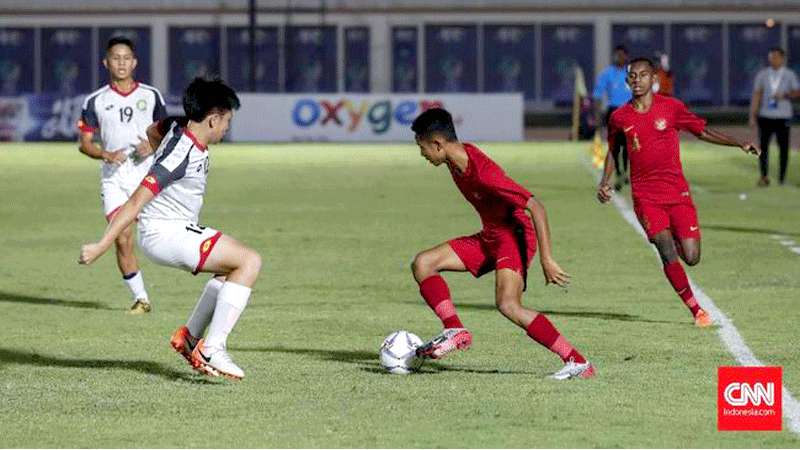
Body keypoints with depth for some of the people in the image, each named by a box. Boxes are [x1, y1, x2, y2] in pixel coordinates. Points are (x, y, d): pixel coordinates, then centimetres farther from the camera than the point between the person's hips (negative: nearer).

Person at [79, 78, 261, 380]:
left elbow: (153, 131, 25)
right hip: (165, 234, -10)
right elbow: (135, 203, -26)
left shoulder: (179, 127, 0)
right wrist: (100, 247, -26)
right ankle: (214, 349, -21)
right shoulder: (182, 155, -25)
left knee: (235, 268, 21)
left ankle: (189, 336, 20)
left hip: (181, 229, 10)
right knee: (250, 262, -18)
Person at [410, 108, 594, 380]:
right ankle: (455, 331, -5)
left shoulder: (483, 174, -28)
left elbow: (535, 207, -28)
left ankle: (577, 362, -24)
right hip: (489, 237, 9)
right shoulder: (457, 160, -1)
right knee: (423, 264, 2)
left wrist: (546, 260, -31)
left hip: (514, 237, -9)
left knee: (508, 305, -29)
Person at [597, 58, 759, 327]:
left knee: (691, 258, -6)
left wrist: (739, 144, 3)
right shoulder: (619, 118, 4)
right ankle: (696, 310, -6)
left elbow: (702, 131, 12)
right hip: (645, 196, 0)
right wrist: (604, 183, 6)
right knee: (667, 253, -17)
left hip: (677, 192, 0)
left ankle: (679, 239, 31)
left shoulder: (671, 107, 1)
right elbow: (613, 151, 19)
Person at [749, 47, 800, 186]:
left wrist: (785, 95, -17)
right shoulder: (762, 74, 8)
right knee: (763, 146, -2)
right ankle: (764, 176, 6)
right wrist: (753, 115, 0)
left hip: (783, 117, -1)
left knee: (784, 147, -1)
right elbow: (756, 95, 7)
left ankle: (782, 178, 6)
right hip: (765, 116, 1)